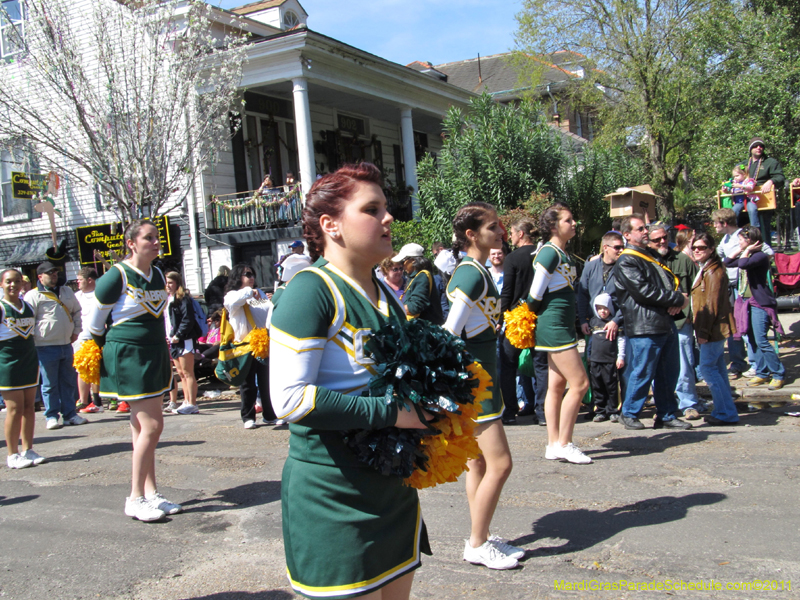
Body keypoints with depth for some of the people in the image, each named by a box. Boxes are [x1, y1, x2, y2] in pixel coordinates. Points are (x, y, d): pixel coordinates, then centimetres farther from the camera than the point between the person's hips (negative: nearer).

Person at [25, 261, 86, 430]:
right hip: (46, 347, -6)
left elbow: (77, 311, 24)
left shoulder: (67, 292, 13)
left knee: (69, 381, 10)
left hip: (66, 345, 6)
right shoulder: (33, 296, -7)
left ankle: (70, 414, 18)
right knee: (50, 384, 1)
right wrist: (35, 340, -11)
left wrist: (76, 331, 16)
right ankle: (51, 416, 11)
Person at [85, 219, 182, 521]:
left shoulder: (157, 274, 9)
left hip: (155, 355, 7)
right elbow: (95, 321, -3)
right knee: (152, 425, -10)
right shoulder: (116, 277, -13)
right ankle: (135, 498, 0)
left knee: (141, 426, 12)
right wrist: (108, 350, 7)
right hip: (128, 357, -7)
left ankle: (150, 492, 16)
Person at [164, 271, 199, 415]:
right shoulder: (166, 300, 18)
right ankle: (187, 402, 16)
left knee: (188, 373, -7)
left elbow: (188, 320, -18)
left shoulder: (183, 298, -9)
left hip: (184, 340, -9)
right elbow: (165, 321, 21)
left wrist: (178, 336, -21)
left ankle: (192, 404, -6)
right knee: (181, 373, 11)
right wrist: (164, 336, 8)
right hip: (173, 341, 9)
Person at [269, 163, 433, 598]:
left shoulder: (387, 296, 10)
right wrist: (390, 414, -23)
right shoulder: (312, 290, -16)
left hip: (394, 485, 8)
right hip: (333, 494, -8)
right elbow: (289, 398, -24)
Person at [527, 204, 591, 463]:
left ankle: (554, 445, 17)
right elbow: (535, 295, -15)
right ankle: (564, 444, 0)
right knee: (580, 383, -8)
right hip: (554, 326, -10)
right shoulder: (549, 252, -15)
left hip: (562, 326, 10)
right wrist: (534, 315, 1)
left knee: (557, 385, 11)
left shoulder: (563, 254, 14)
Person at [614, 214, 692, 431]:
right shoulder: (626, 263, -7)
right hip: (644, 327, -8)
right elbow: (645, 291, -16)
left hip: (666, 323, 9)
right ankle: (629, 413, 13)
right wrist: (678, 299, -10)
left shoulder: (653, 256, 22)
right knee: (642, 373, -2)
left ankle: (667, 415, 21)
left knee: (668, 373, 11)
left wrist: (677, 300, -1)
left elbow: (671, 281, 22)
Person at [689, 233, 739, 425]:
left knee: (707, 367, -8)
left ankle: (726, 413, -4)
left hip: (714, 329, -10)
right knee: (718, 368, 13)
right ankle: (725, 411, 19)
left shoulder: (713, 272, -16)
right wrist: (702, 330, 17)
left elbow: (712, 304, -20)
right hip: (716, 329, 10)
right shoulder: (705, 270, 16)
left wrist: (704, 332, -21)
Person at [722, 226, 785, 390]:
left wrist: (747, 250, -14)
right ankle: (762, 373, 18)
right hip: (746, 302, 9)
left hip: (759, 304, -9)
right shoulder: (746, 256, 13)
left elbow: (743, 264, -30)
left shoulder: (760, 256, -15)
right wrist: (740, 251, 10)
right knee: (753, 341, 10)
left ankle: (779, 374, 0)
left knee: (761, 341, -11)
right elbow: (727, 262, 19)